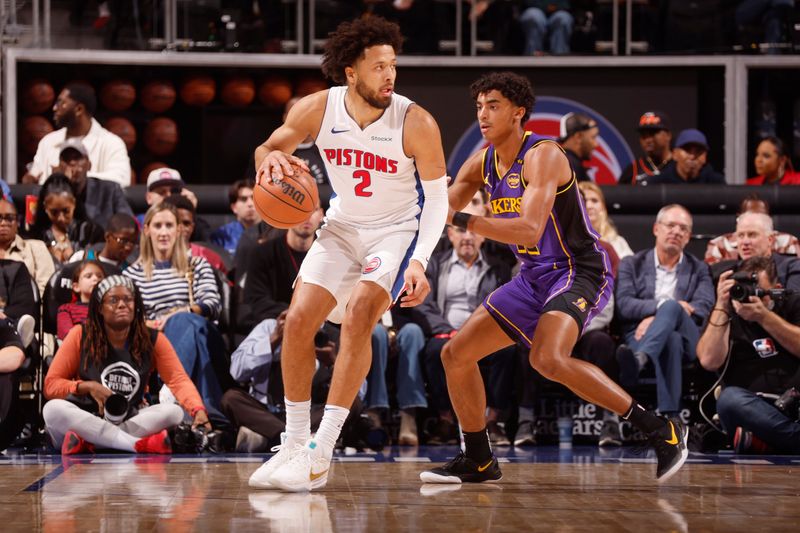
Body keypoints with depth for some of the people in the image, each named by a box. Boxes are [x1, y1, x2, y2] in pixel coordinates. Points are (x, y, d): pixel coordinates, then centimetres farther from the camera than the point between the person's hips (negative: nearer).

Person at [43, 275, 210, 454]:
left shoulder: (153, 340, 4)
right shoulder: (80, 336, -1)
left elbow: (179, 380, -7)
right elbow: (50, 385, -1)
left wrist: (199, 411, -26)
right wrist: (88, 386, -18)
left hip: (130, 422, 2)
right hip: (82, 421, -2)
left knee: (174, 412, -24)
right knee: (53, 409, -33)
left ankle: (85, 442, -30)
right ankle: (140, 444, -38)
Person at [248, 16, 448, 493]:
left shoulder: (416, 123, -22)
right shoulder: (319, 109, -14)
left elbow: (437, 198, -12)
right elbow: (269, 147, 0)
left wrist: (420, 261, -25)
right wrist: (271, 157, -26)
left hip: (399, 229, -4)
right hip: (344, 225, 4)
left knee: (358, 314, -25)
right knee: (299, 319, -7)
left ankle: (320, 453, -23)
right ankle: (294, 444, 8)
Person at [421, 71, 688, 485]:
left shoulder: (542, 155, -19)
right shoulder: (482, 164, 6)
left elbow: (529, 231, -31)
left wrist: (460, 220, -33)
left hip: (580, 272, -9)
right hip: (535, 279, 9)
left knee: (548, 358, -33)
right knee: (456, 354, 6)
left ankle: (661, 431, -25)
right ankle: (478, 461, 21)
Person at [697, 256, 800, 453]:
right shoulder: (726, 317, 13)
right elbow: (709, 361, -5)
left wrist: (764, 317, -11)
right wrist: (722, 306, -8)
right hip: (756, 407, 0)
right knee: (730, 399, -36)